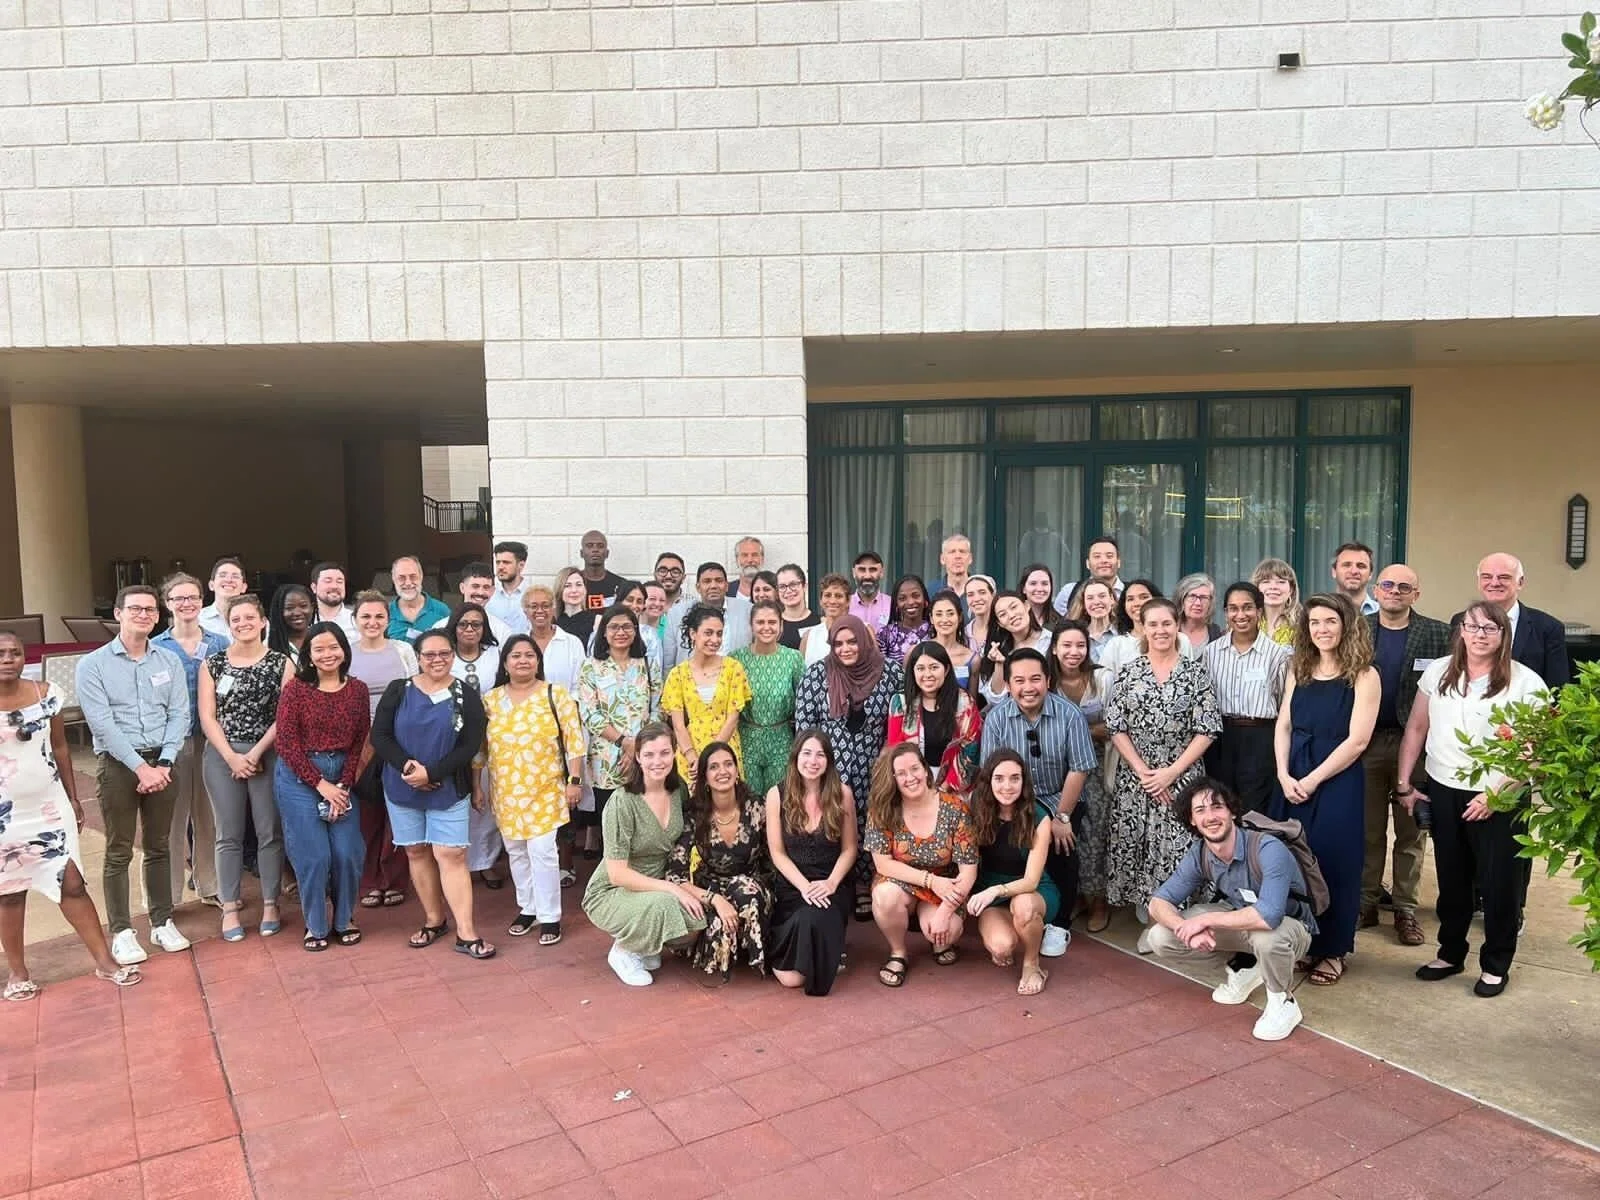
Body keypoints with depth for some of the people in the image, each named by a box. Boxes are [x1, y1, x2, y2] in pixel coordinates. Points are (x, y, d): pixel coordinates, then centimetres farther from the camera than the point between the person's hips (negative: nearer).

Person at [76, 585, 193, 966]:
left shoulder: (169, 661, 6)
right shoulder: (93, 664, -4)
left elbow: (179, 714, 0)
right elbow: (102, 724, -11)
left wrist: (163, 764, -11)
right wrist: (140, 767, -16)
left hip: (161, 762, 3)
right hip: (118, 764, -3)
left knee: (158, 846, 11)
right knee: (119, 852, 3)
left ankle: (162, 922, 20)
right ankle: (121, 931, 12)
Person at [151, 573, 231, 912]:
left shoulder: (220, 644, 6)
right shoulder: (155, 648, 0)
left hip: (212, 739, 2)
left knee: (209, 815, 11)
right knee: (173, 817, 3)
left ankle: (210, 886, 24)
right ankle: (169, 893, 14)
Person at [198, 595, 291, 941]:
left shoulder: (281, 664, 1)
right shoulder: (212, 664, 5)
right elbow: (207, 717, 1)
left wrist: (255, 753, -11)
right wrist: (231, 756, -9)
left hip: (268, 755, -1)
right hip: (222, 756, 1)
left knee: (270, 832, 3)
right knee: (229, 834, 5)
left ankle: (270, 904, 14)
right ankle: (229, 908, 13)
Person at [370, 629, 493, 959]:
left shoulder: (466, 697, -2)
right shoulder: (398, 691, 0)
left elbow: (471, 745, -8)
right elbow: (379, 735, -4)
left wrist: (431, 773, -18)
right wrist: (406, 766, -19)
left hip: (448, 790, -2)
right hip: (402, 788, 2)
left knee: (451, 856, -5)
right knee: (417, 852, 10)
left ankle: (466, 932, -4)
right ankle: (434, 920, 24)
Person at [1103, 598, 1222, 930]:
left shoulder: (1195, 672, 1)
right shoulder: (1128, 672, 4)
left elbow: (1207, 730, -4)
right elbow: (1116, 728, 1)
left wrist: (1171, 772, -11)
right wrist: (1142, 770, -9)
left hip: (1181, 778, -1)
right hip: (1135, 778, 2)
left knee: (1176, 850, -5)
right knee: (1136, 848, 3)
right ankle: (1146, 919, 18)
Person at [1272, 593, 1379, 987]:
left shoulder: (1363, 675, -8)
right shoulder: (1299, 669, 8)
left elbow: (1357, 740, -13)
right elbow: (1283, 726, 7)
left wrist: (1313, 779, -14)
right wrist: (1284, 775, -6)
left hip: (1337, 782, -4)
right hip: (1292, 780, 5)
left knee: (1331, 863, 3)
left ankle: (1331, 950, 19)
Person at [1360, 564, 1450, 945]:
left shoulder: (1438, 635, -1)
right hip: (1367, 742, 1)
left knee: (1411, 832, 8)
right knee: (1368, 831, 9)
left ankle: (1405, 909, 17)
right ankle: (1365, 903, 19)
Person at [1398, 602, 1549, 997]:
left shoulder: (1526, 683, -10)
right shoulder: (1437, 672, 2)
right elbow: (1416, 728, 8)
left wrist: (1496, 794, -16)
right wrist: (1404, 783, 6)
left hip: (1498, 800, -3)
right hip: (1443, 792, 4)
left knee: (1498, 884, 8)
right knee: (1451, 879, 16)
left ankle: (1495, 965, 26)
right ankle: (1450, 954, 33)